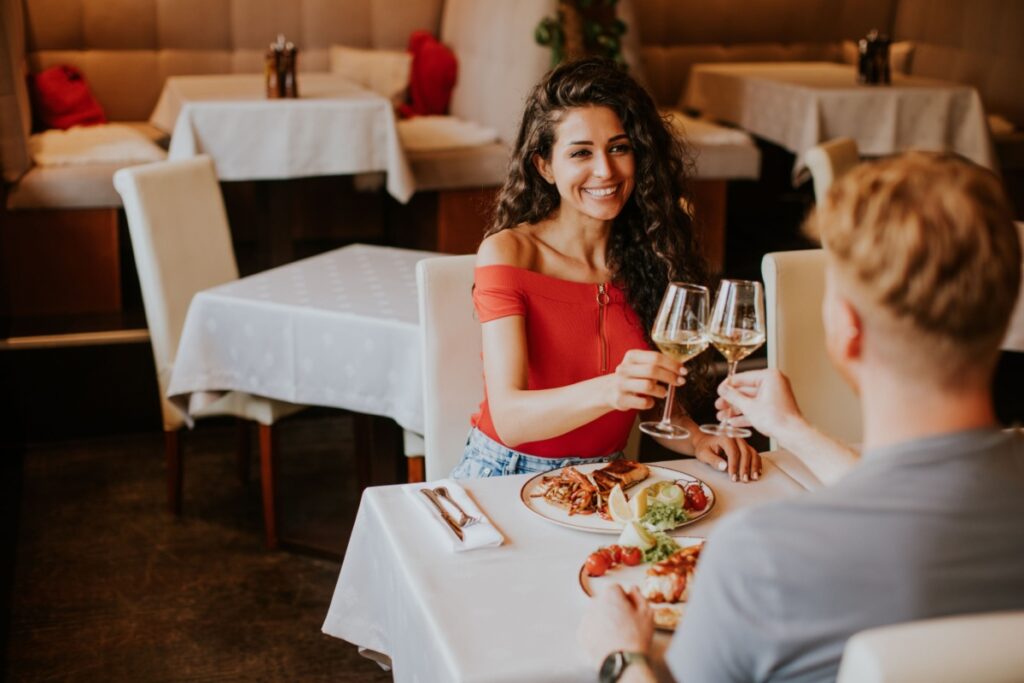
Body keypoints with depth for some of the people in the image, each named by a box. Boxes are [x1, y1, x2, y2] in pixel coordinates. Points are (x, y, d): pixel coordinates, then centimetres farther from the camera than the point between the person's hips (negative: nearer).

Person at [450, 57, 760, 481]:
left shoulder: (647, 253, 1)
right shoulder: (507, 253, -12)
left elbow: (657, 403, 7)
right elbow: (508, 417, -23)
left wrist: (696, 439, -14)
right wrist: (608, 391, -40)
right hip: (505, 477, -4)